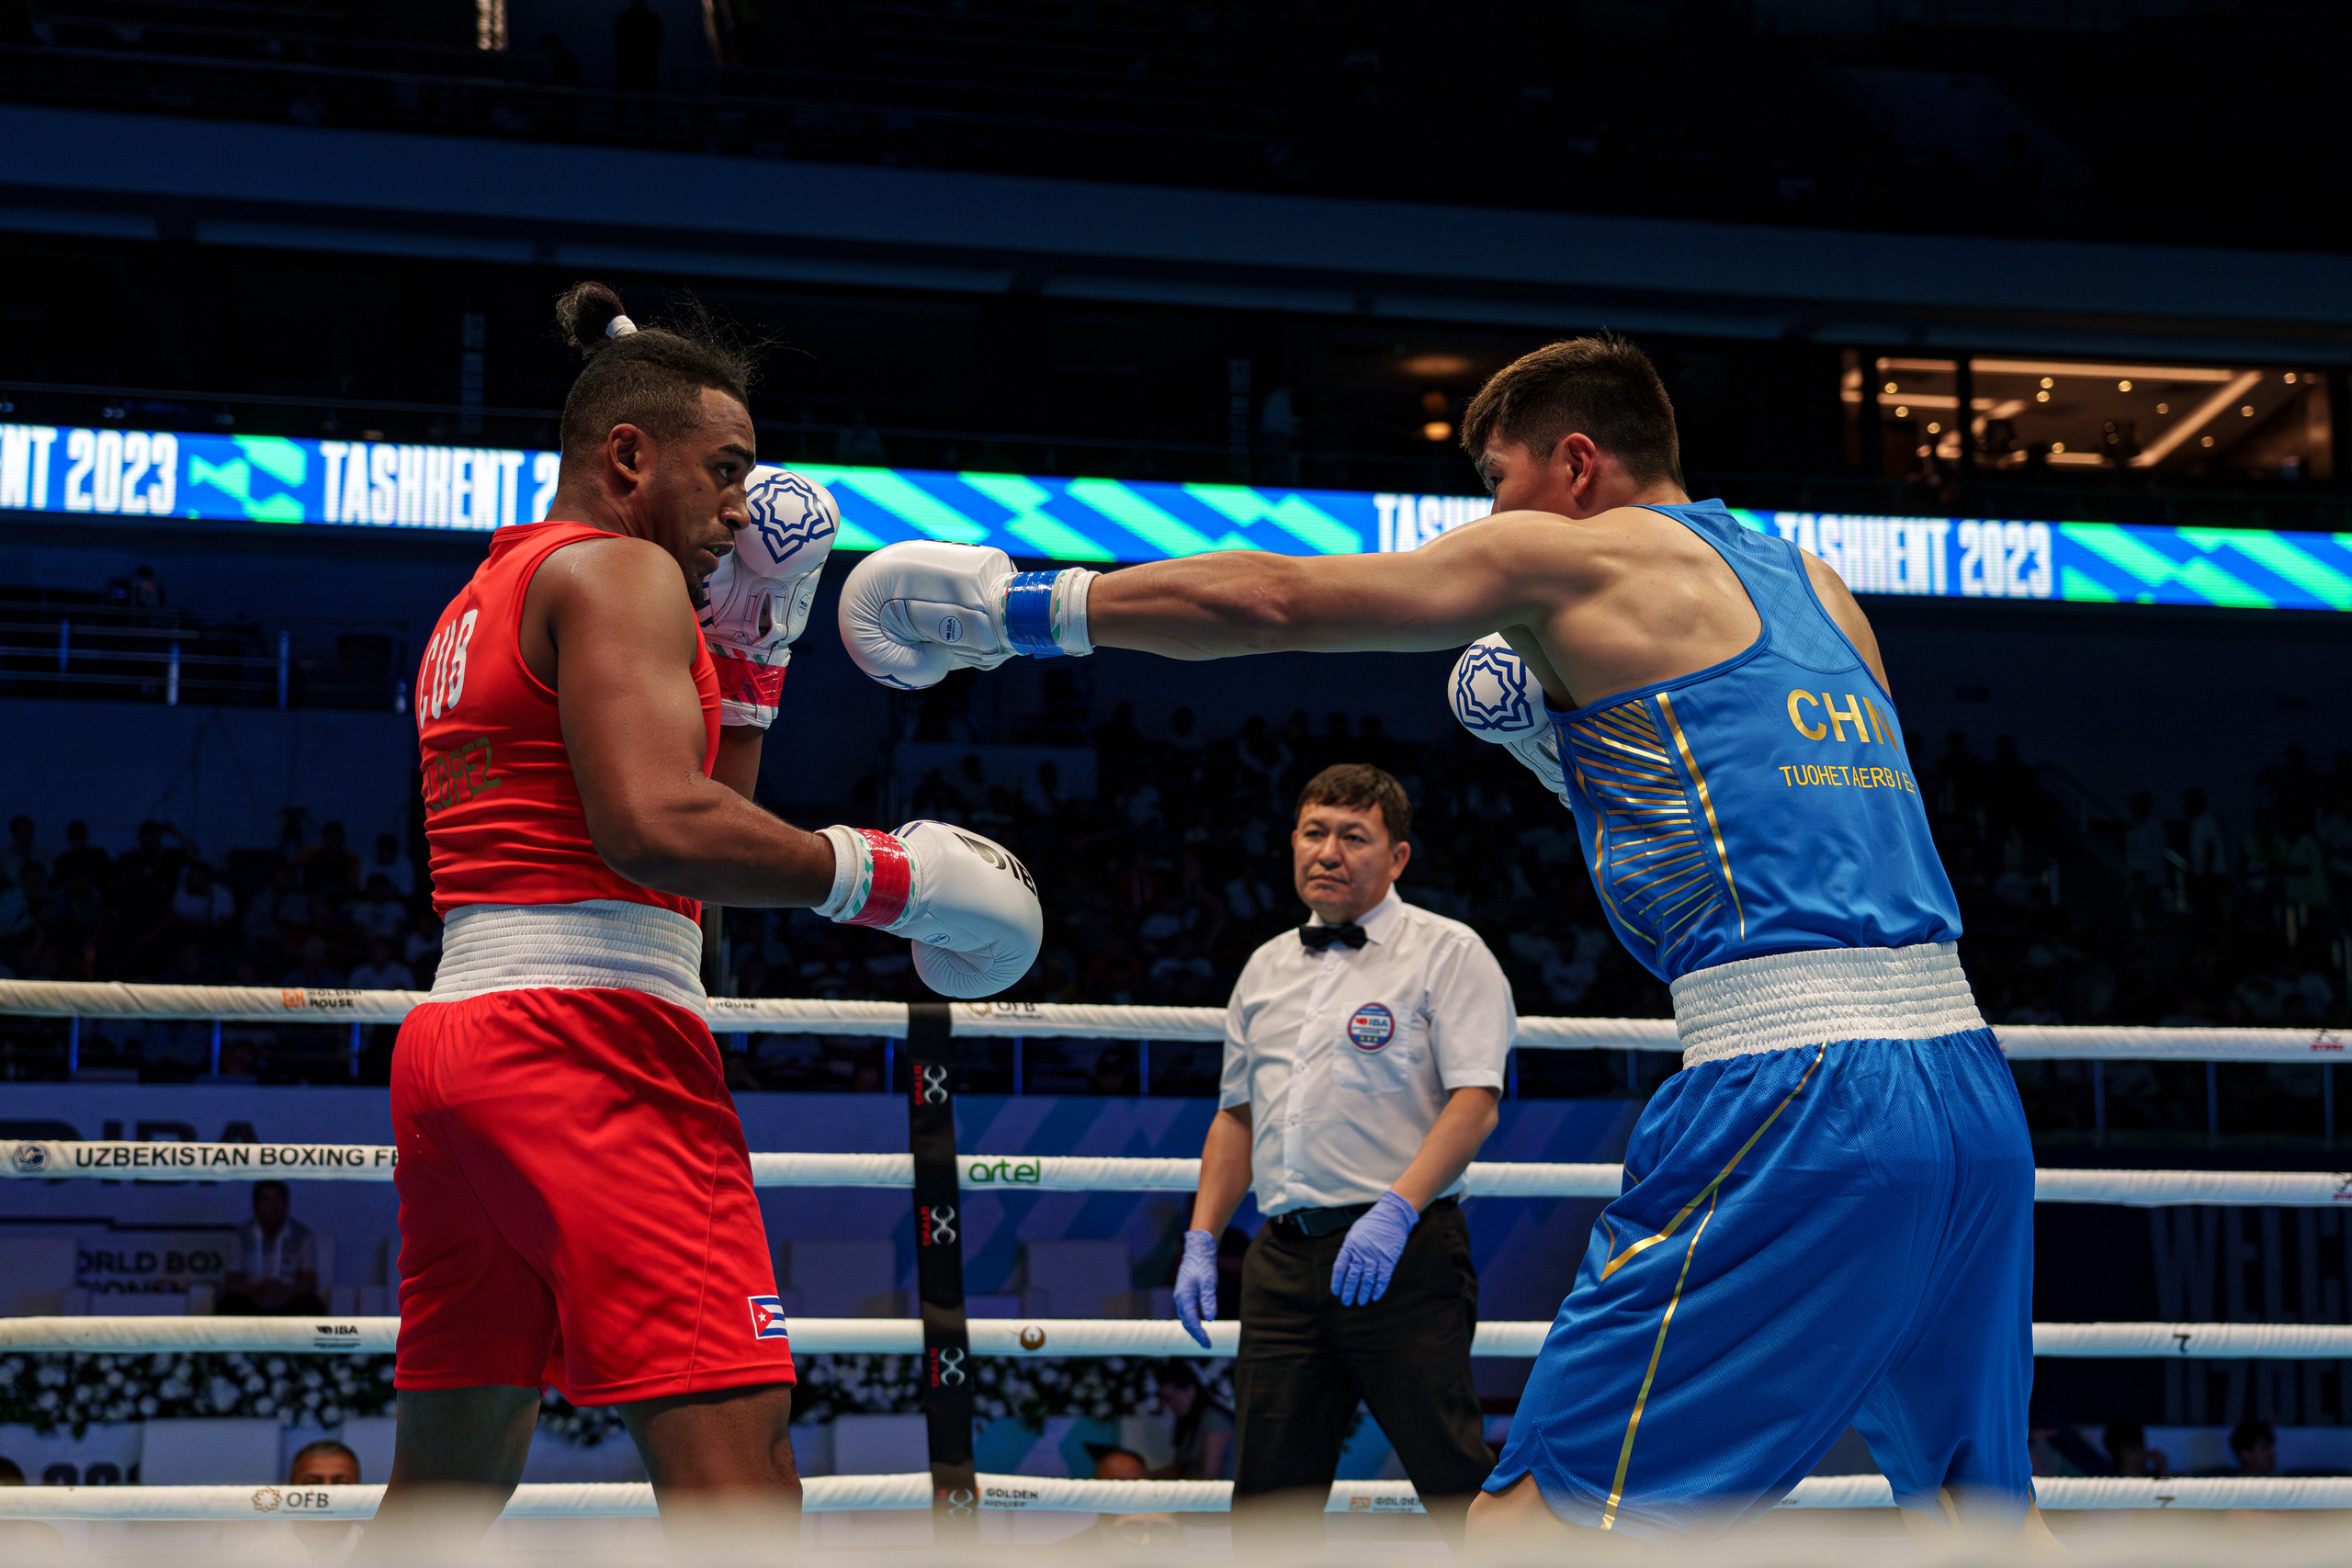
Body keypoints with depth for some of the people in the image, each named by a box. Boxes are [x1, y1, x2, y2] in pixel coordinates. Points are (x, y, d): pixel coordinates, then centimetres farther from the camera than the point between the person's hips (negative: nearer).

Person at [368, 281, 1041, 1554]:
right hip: (591, 1036, -10)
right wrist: (885, 873, -13)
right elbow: (655, 825, -21)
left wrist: (750, 654, 22)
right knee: (735, 1481, -18)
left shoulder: (479, 606, 25)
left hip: (452, 1040, 10)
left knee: (444, 1487, 17)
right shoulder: (617, 571, -4)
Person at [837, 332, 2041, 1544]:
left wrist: (1021, 606, 15)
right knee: (1980, 1510, 20)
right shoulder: (1815, 585, 23)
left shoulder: (1579, 554, 3)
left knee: (1532, 1520, -8)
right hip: (1969, 1087, 8)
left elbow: (1270, 601, 5)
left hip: (1793, 1093, -8)